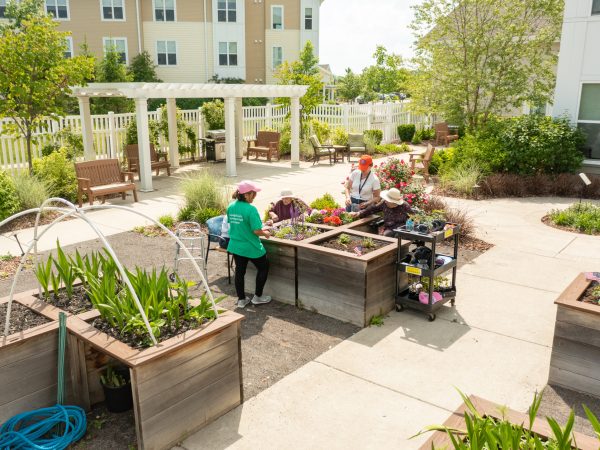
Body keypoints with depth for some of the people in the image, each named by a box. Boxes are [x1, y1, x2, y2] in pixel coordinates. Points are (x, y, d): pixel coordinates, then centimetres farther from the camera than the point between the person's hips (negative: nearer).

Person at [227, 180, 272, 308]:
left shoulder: (231, 206, -1)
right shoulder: (251, 209, -23)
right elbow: (256, 230, -25)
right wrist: (265, 233, -3)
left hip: (235, 246, 6)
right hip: (251, 247, -6)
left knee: (239, 271, 18)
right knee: (263, 268, 16)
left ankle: (241, 299, 27)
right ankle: (257, 297, 23)